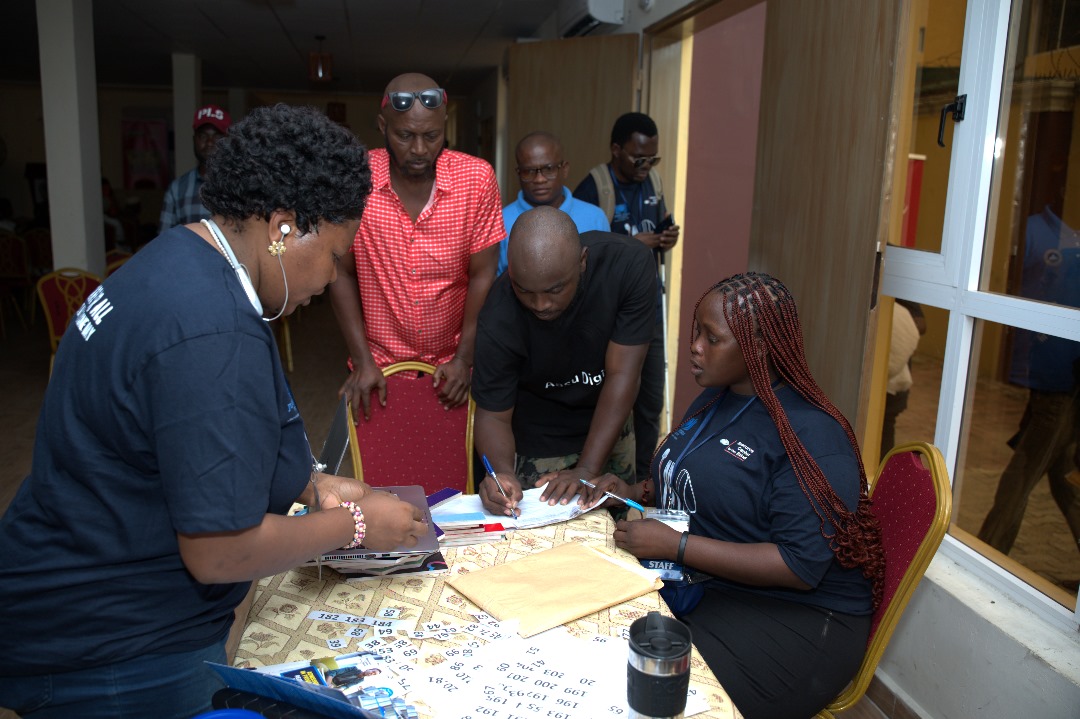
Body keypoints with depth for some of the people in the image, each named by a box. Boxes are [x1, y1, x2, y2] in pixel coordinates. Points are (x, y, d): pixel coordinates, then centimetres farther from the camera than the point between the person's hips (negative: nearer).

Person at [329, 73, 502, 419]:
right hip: (379, 364, 0)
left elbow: (482, 275, -8)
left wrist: (464, 358, -10)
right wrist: (362, 360, -9)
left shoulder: (477, 178, -12)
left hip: (453, 365, 1)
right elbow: (342, 274, -6)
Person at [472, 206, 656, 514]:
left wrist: (586, 470, -30)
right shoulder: (499, 321, -31)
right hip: (538, 441, -2)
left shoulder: (629, 265, -28)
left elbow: (621, 374, -27)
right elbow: (493, 414, -20)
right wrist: (503, 473, -41)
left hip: (608, 428, 3)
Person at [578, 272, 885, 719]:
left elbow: (800, 568, -22)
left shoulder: (810, 434, -18)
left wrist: (674, 546, -23)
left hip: (794, 612, -7)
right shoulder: (713, 399, 9)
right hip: (698, 583, 8)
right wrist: (634, 493, 5)